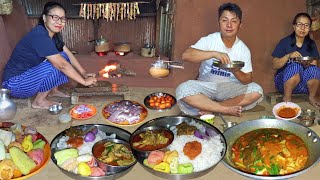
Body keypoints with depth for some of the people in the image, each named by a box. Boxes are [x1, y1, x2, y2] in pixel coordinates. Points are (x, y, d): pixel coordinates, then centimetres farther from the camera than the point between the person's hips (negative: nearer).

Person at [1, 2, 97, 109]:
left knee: (63, 57, 1)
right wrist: (84, 81, -22)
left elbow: (69, 55, 4)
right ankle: (39, 101, -11)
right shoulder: (39, 36, -27)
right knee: (56, 65, -27)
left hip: (29, 75, 9)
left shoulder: (53, 34, 2)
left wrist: (84, 74, -5)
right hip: (14, 84, -9)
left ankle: (53, 90, 11)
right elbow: (62, 65, -28)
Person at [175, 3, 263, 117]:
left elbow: (247, 80, 0)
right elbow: (186, 55, -23)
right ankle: (227, 109, -24)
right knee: (183, 90, -30)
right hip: (206, 86, -2)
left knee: (257, 91, -22)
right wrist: (213, 53, -34)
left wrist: (236, 71, -22)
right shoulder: (209, 40, -8)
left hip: (230, 89, 2)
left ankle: (210, 108, -22)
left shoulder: (244, 50, -1)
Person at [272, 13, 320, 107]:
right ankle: (286, 98, -15)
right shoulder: (285, 42, -7)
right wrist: (288, 56, -25)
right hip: (284, 81, -3)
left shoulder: (311, 44, 4)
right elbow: (274, 65, -9)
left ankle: (312, 97, -3)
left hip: (304, 83, 3)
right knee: (296, 67, -32)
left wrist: (307, 65, -21)